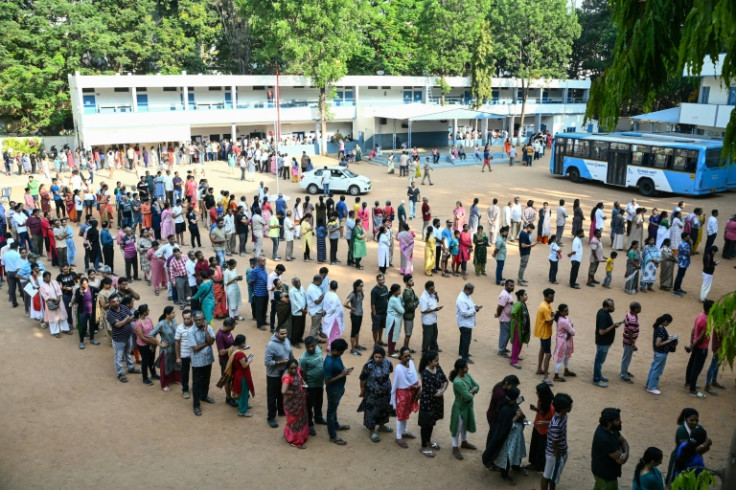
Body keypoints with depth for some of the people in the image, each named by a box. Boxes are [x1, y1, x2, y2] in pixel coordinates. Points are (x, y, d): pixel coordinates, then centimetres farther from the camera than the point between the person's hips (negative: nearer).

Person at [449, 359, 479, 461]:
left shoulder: (467, 375, -7)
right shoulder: (457, 382, -34)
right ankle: (455, 448, 28)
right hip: (460, 407, -8)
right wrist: (472, 394, -9)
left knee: (465, 425, 27)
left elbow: (477, 386, -1)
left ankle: (464, 442, 49)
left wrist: (471, 392, -20)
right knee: (458, 428, 10)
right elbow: (468, 396, -31)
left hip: (468, 406, 8)